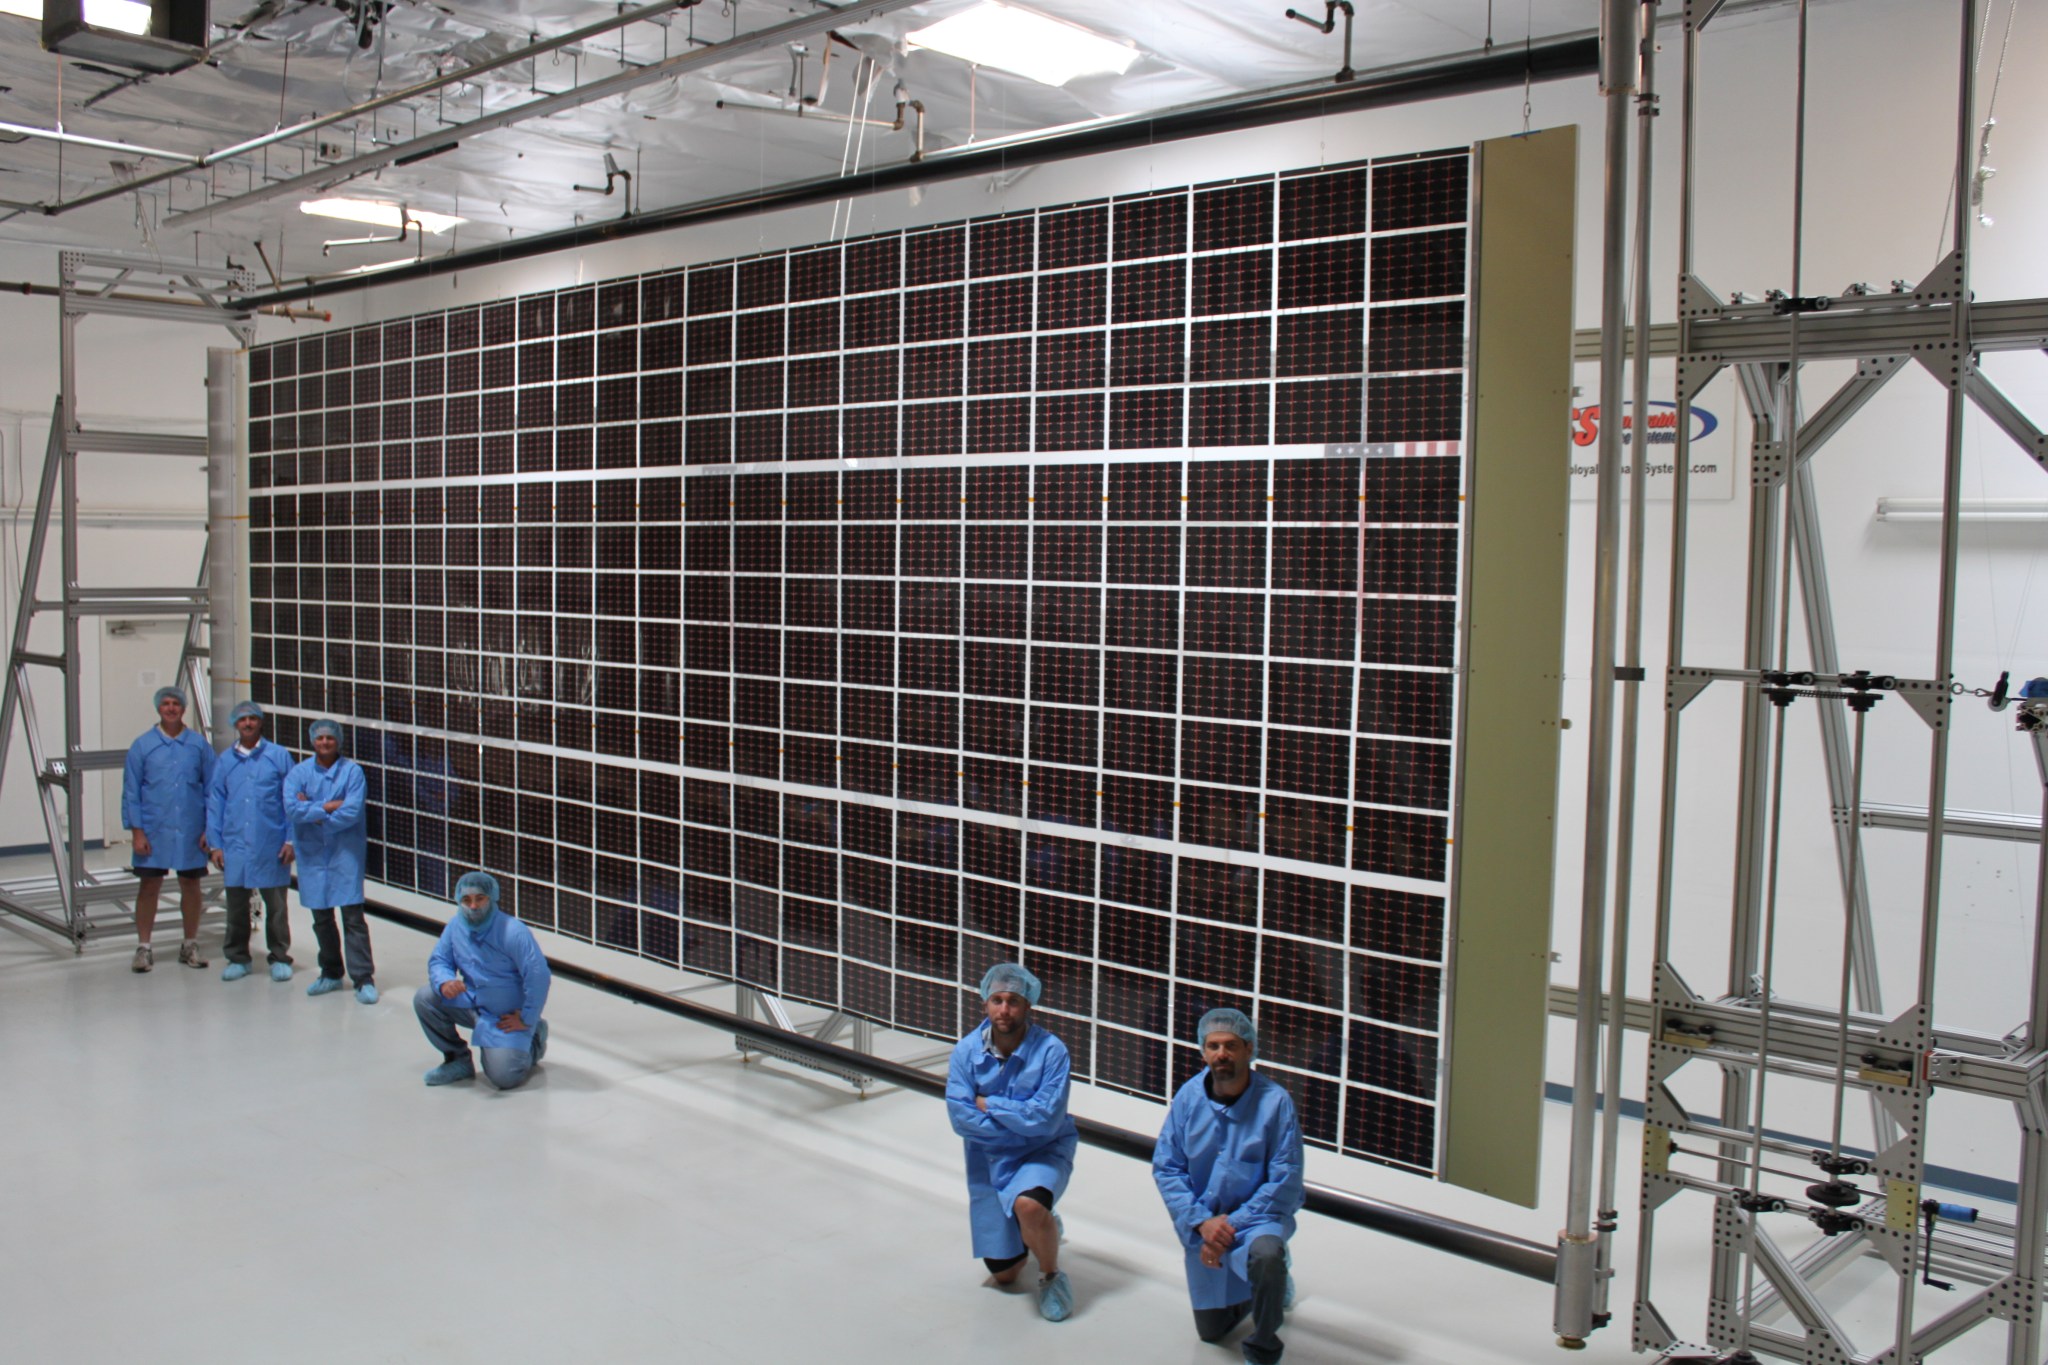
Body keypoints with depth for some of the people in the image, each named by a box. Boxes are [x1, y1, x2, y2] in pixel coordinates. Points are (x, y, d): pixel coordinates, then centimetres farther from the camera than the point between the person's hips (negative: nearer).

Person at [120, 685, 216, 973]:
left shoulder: (199, 744, 3)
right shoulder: (142, 745, 1)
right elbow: (131, 791, 1)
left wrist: (210, 828, -2)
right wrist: (136, 830, -5)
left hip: (190, 831, 1)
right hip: (154, 831, -1)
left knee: (190, 885, 9)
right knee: (149, 887, 3)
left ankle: (190, 945, 21)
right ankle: (143, 947, 13)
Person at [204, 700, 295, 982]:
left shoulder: (279, 756, 2)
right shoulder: (224, 760, 8)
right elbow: (214, 803, 10)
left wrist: (290, 840, -4)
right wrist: (214, 844, 5)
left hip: (271, 845, -2)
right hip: (235, 845, 2)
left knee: (275, 904, 4)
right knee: (236, 904, 8)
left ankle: (280, 958, 14)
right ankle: (237, 958, 20)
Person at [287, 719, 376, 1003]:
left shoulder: (352, 771, -5)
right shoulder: (299, 772, 4)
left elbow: (352, 812, -16)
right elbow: (292, 808, -12)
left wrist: (311, 812, -9)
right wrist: (327, 807, -15)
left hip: (346, 853, -3)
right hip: (312, 854, 4)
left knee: (353, 916, -7)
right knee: (321, 918, 13)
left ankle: (364, 979, -4)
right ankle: (331, 974, 28)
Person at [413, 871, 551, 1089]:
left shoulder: (514, 932, -25)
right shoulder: (455, 926, -5)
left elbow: (538, 975, -27)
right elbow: (439, 961, 2)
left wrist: (527, 1020, -21)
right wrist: (445, 982, -22)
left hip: (508, 1016, -6)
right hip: (471, 1003, 6)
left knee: (503, 1076, -17)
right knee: (425, 999, -14)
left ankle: (533, 1043, 18)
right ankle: (458, 1060, 5)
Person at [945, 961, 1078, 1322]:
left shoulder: (1051, 1051, -20)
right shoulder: (967, 1051, -12)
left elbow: (1045, 1119, -27)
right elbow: (960, 1117, -17)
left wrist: (987, 1104, -18)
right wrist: (1019, 1121, -22)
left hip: (1043, 1153, -3)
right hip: (989, 1159, 3)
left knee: (1028, 1204, -37)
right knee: (1003, 1275, 10)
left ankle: (1052, 1275, -7)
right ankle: (1039, 1230, 44)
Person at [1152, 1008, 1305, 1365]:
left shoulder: (1274, 1102, -20)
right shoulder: (1188, 1097, -10)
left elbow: (1284, 1182, -19)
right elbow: (1166, 1167, -7)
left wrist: (1232, 1224, -22)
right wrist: (1201, 1222, -19)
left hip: (1257, 1216, -4)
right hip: (1203, 1222, 4)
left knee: (1265, 1253, -39)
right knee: (1211, 1331, 14)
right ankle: (1270, 1284, 45)